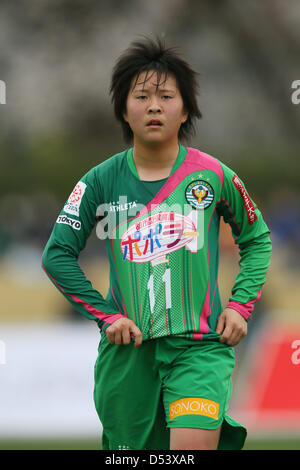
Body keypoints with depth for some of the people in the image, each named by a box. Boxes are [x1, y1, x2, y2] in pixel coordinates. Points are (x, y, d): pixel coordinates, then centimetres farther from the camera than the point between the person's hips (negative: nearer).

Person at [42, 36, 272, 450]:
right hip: (129, 350, 2)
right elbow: (57, 255, 6)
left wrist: (240, 307, 4)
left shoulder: (212, 175, 2)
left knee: (193, 444, -23)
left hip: (199, 346, -2)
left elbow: (257, 239, 16)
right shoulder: (101, 181, 2)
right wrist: (107, 317, -1)